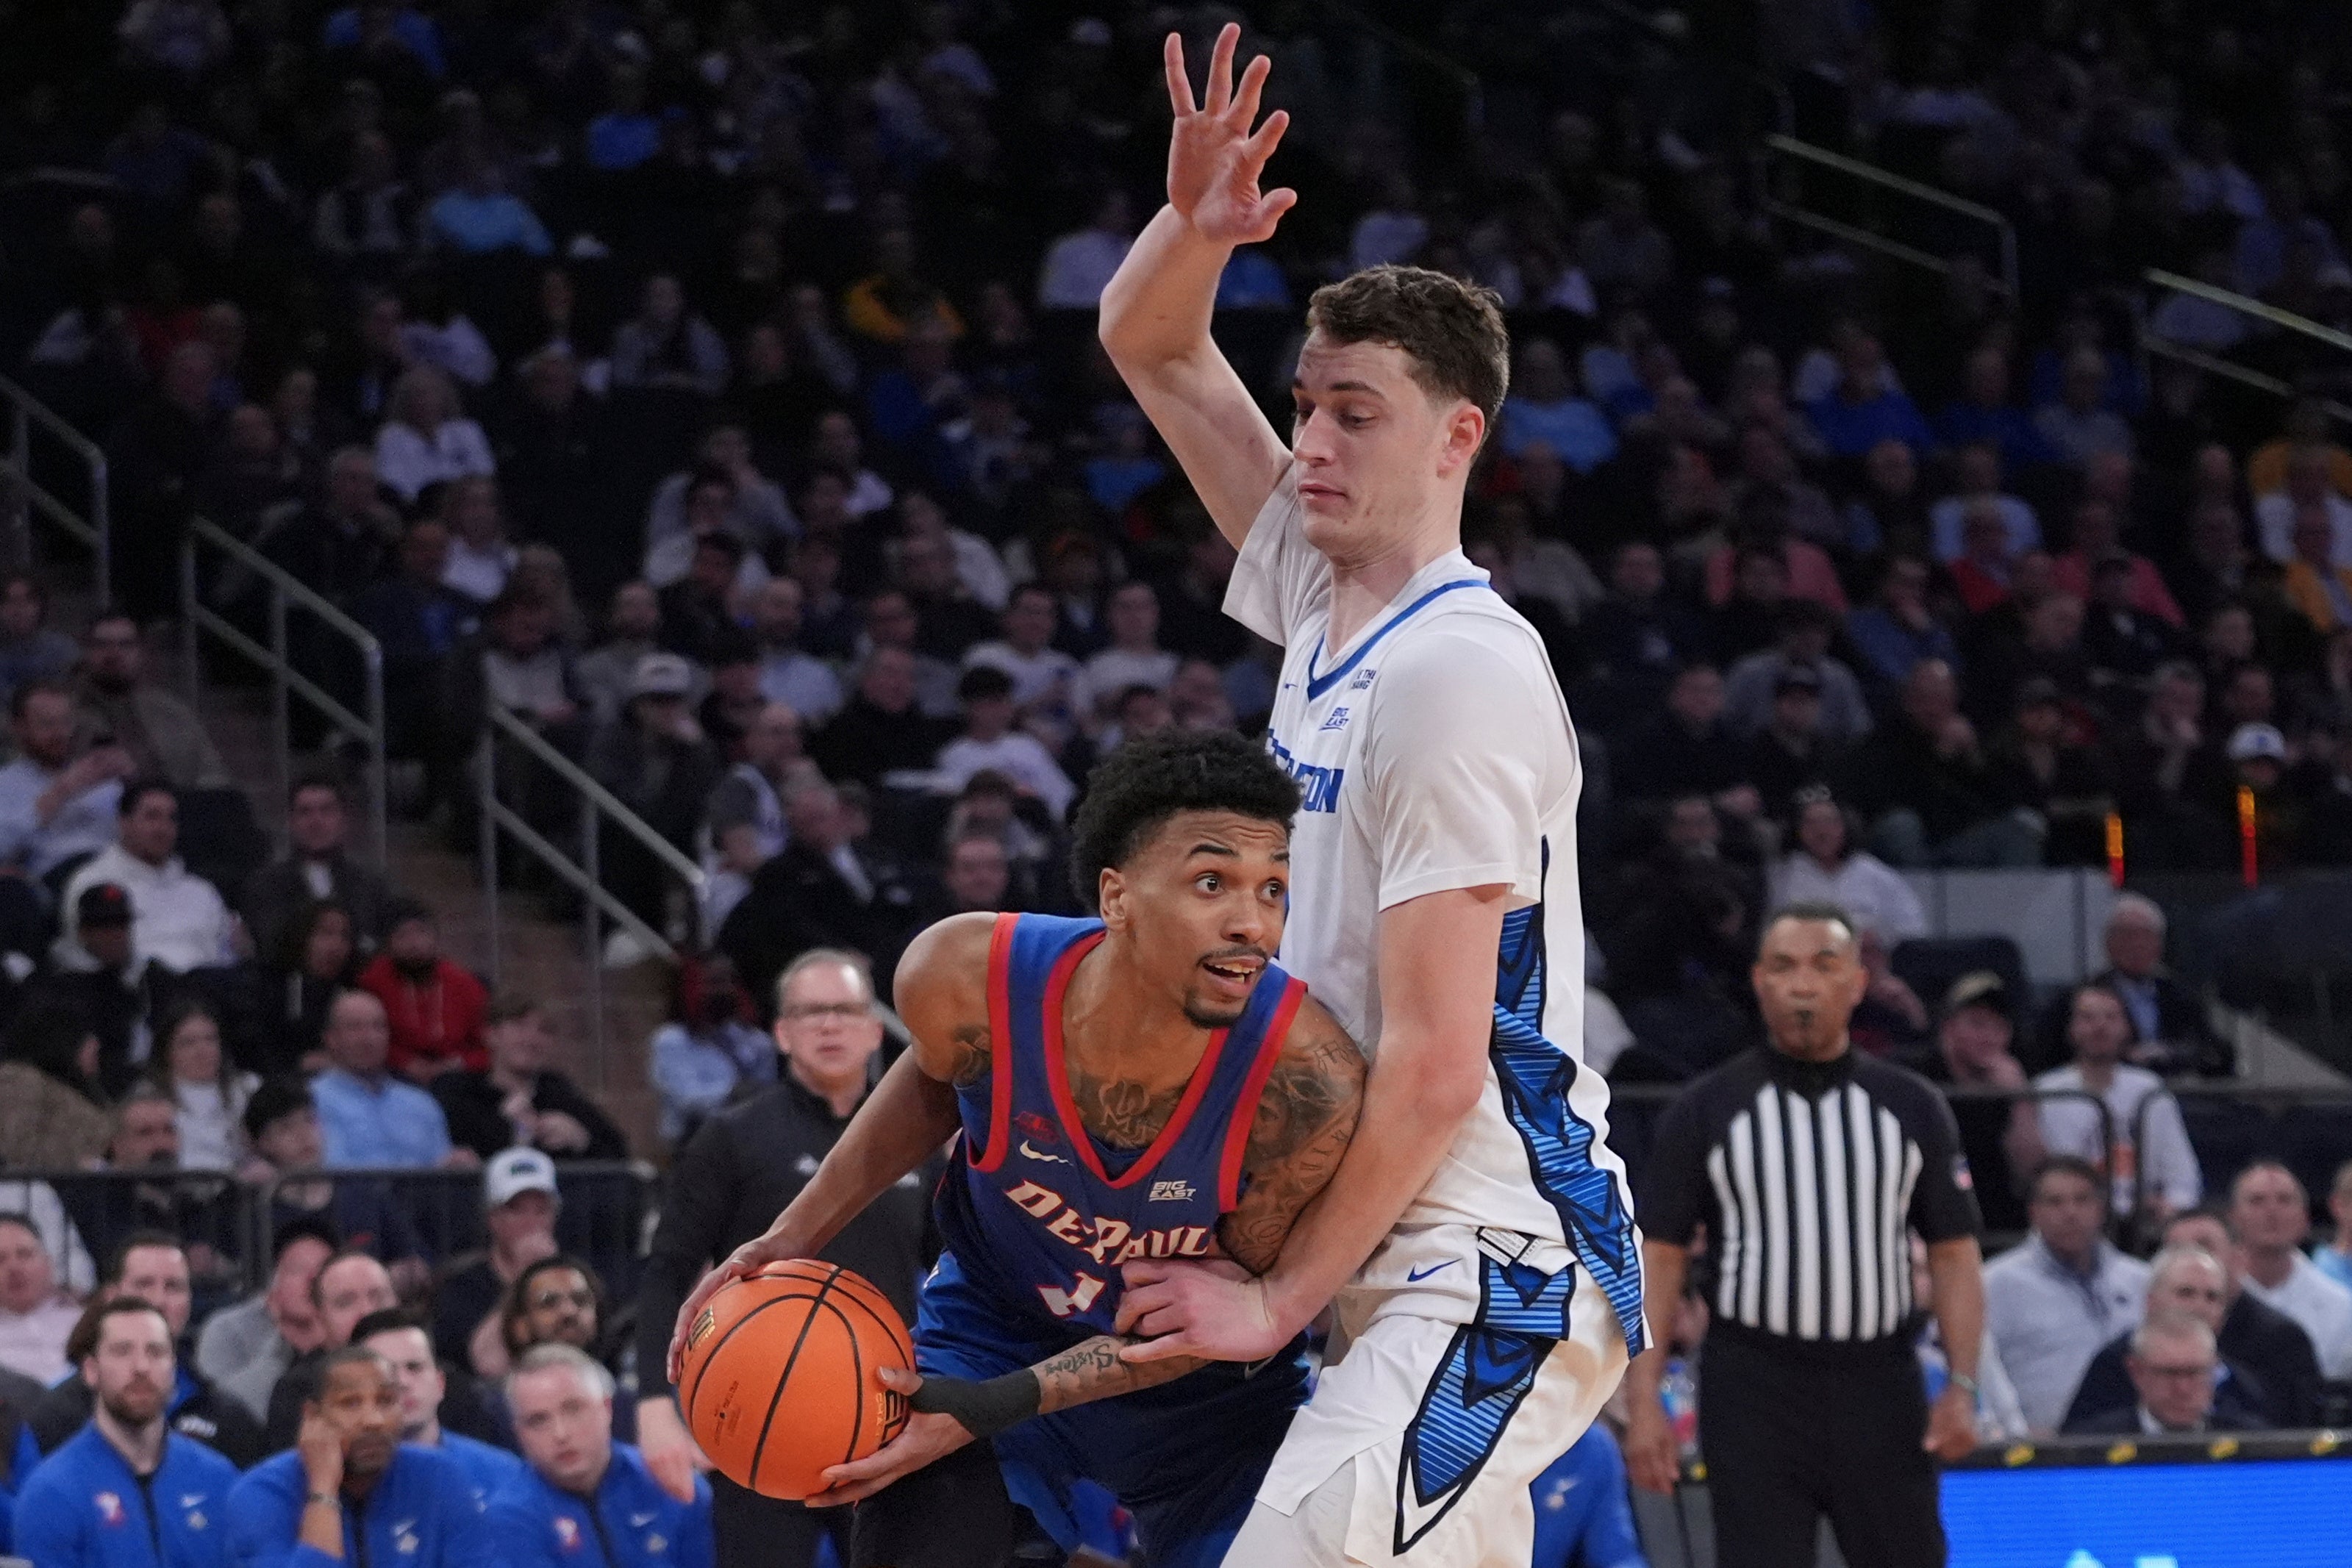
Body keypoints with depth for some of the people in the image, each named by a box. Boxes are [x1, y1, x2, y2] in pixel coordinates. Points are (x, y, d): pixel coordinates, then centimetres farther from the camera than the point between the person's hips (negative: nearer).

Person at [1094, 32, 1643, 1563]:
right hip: (1422, 1266, 10)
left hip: (1495, 1268, -10)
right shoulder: (1321, 590, 11)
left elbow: (1435, 1067, -19)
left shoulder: (1460, 677, -16)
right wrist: (1197, 223, -5)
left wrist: (1278, 1300, -14)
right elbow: (1150, 346, 18)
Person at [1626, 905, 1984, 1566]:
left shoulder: (1912, 1108, 8)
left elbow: (1954, 1252, 8)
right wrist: (1643, 1401, -7)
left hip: (1879, 1390, 2)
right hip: (1754, 1388, -2)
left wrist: (1962, 1386, -4)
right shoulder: (1708, 1110, 4)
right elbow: (1658, 1257, 2)